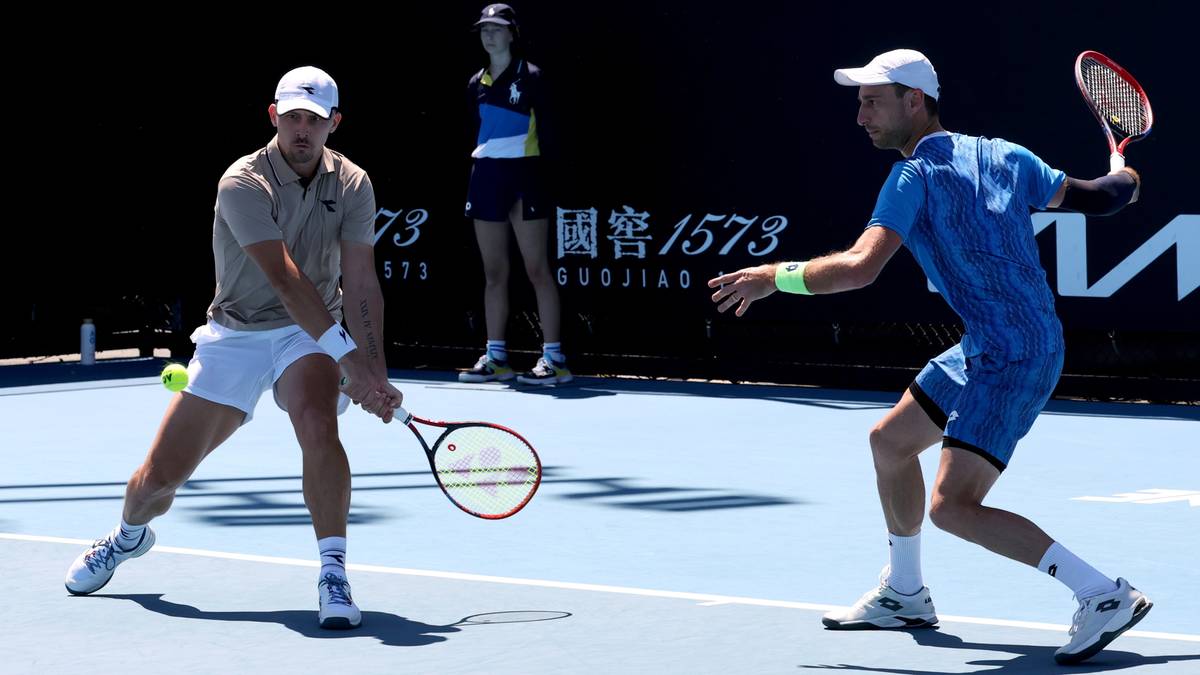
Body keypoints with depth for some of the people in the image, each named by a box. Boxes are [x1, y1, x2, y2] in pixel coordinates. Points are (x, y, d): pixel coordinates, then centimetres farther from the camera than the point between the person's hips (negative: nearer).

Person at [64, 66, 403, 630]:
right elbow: (286, 277, -30)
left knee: (318, 424, -33)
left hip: (310, 331, 1)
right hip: (235, 334, -1)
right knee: (160, 476, 3)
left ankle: (333, 574, -25)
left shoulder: (352, 186, -8)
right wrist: (349, 359, -37)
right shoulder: (243, 184, -20)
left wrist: (375, 374, -24)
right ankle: (129, 536, 40)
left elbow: (361, 286, -12)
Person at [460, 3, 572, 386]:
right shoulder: (477, 84, 13)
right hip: (486, 175, 6)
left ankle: (553, 358, -5)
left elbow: (547, 131, -7)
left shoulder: (530, 77, -3)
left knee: (537, 269, -6)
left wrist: (538, 179, -15)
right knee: (494, 272, 7)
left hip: (522, 174, -6)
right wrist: (477, 171, 12)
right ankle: (495, 357, 11)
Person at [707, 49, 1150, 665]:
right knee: (890, 440, 22)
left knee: (952, 506, -17)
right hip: (982, 351, 10)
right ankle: (903, 595, 38)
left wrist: (776, 276, -12)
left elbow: (858, 268, -24)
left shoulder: (915, 177, -14)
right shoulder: (1003, 156, 9)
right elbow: (1084, 196, 17)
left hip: (1013, 359, -10)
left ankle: (1104, 596, -17)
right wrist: (1122, 184, 40)